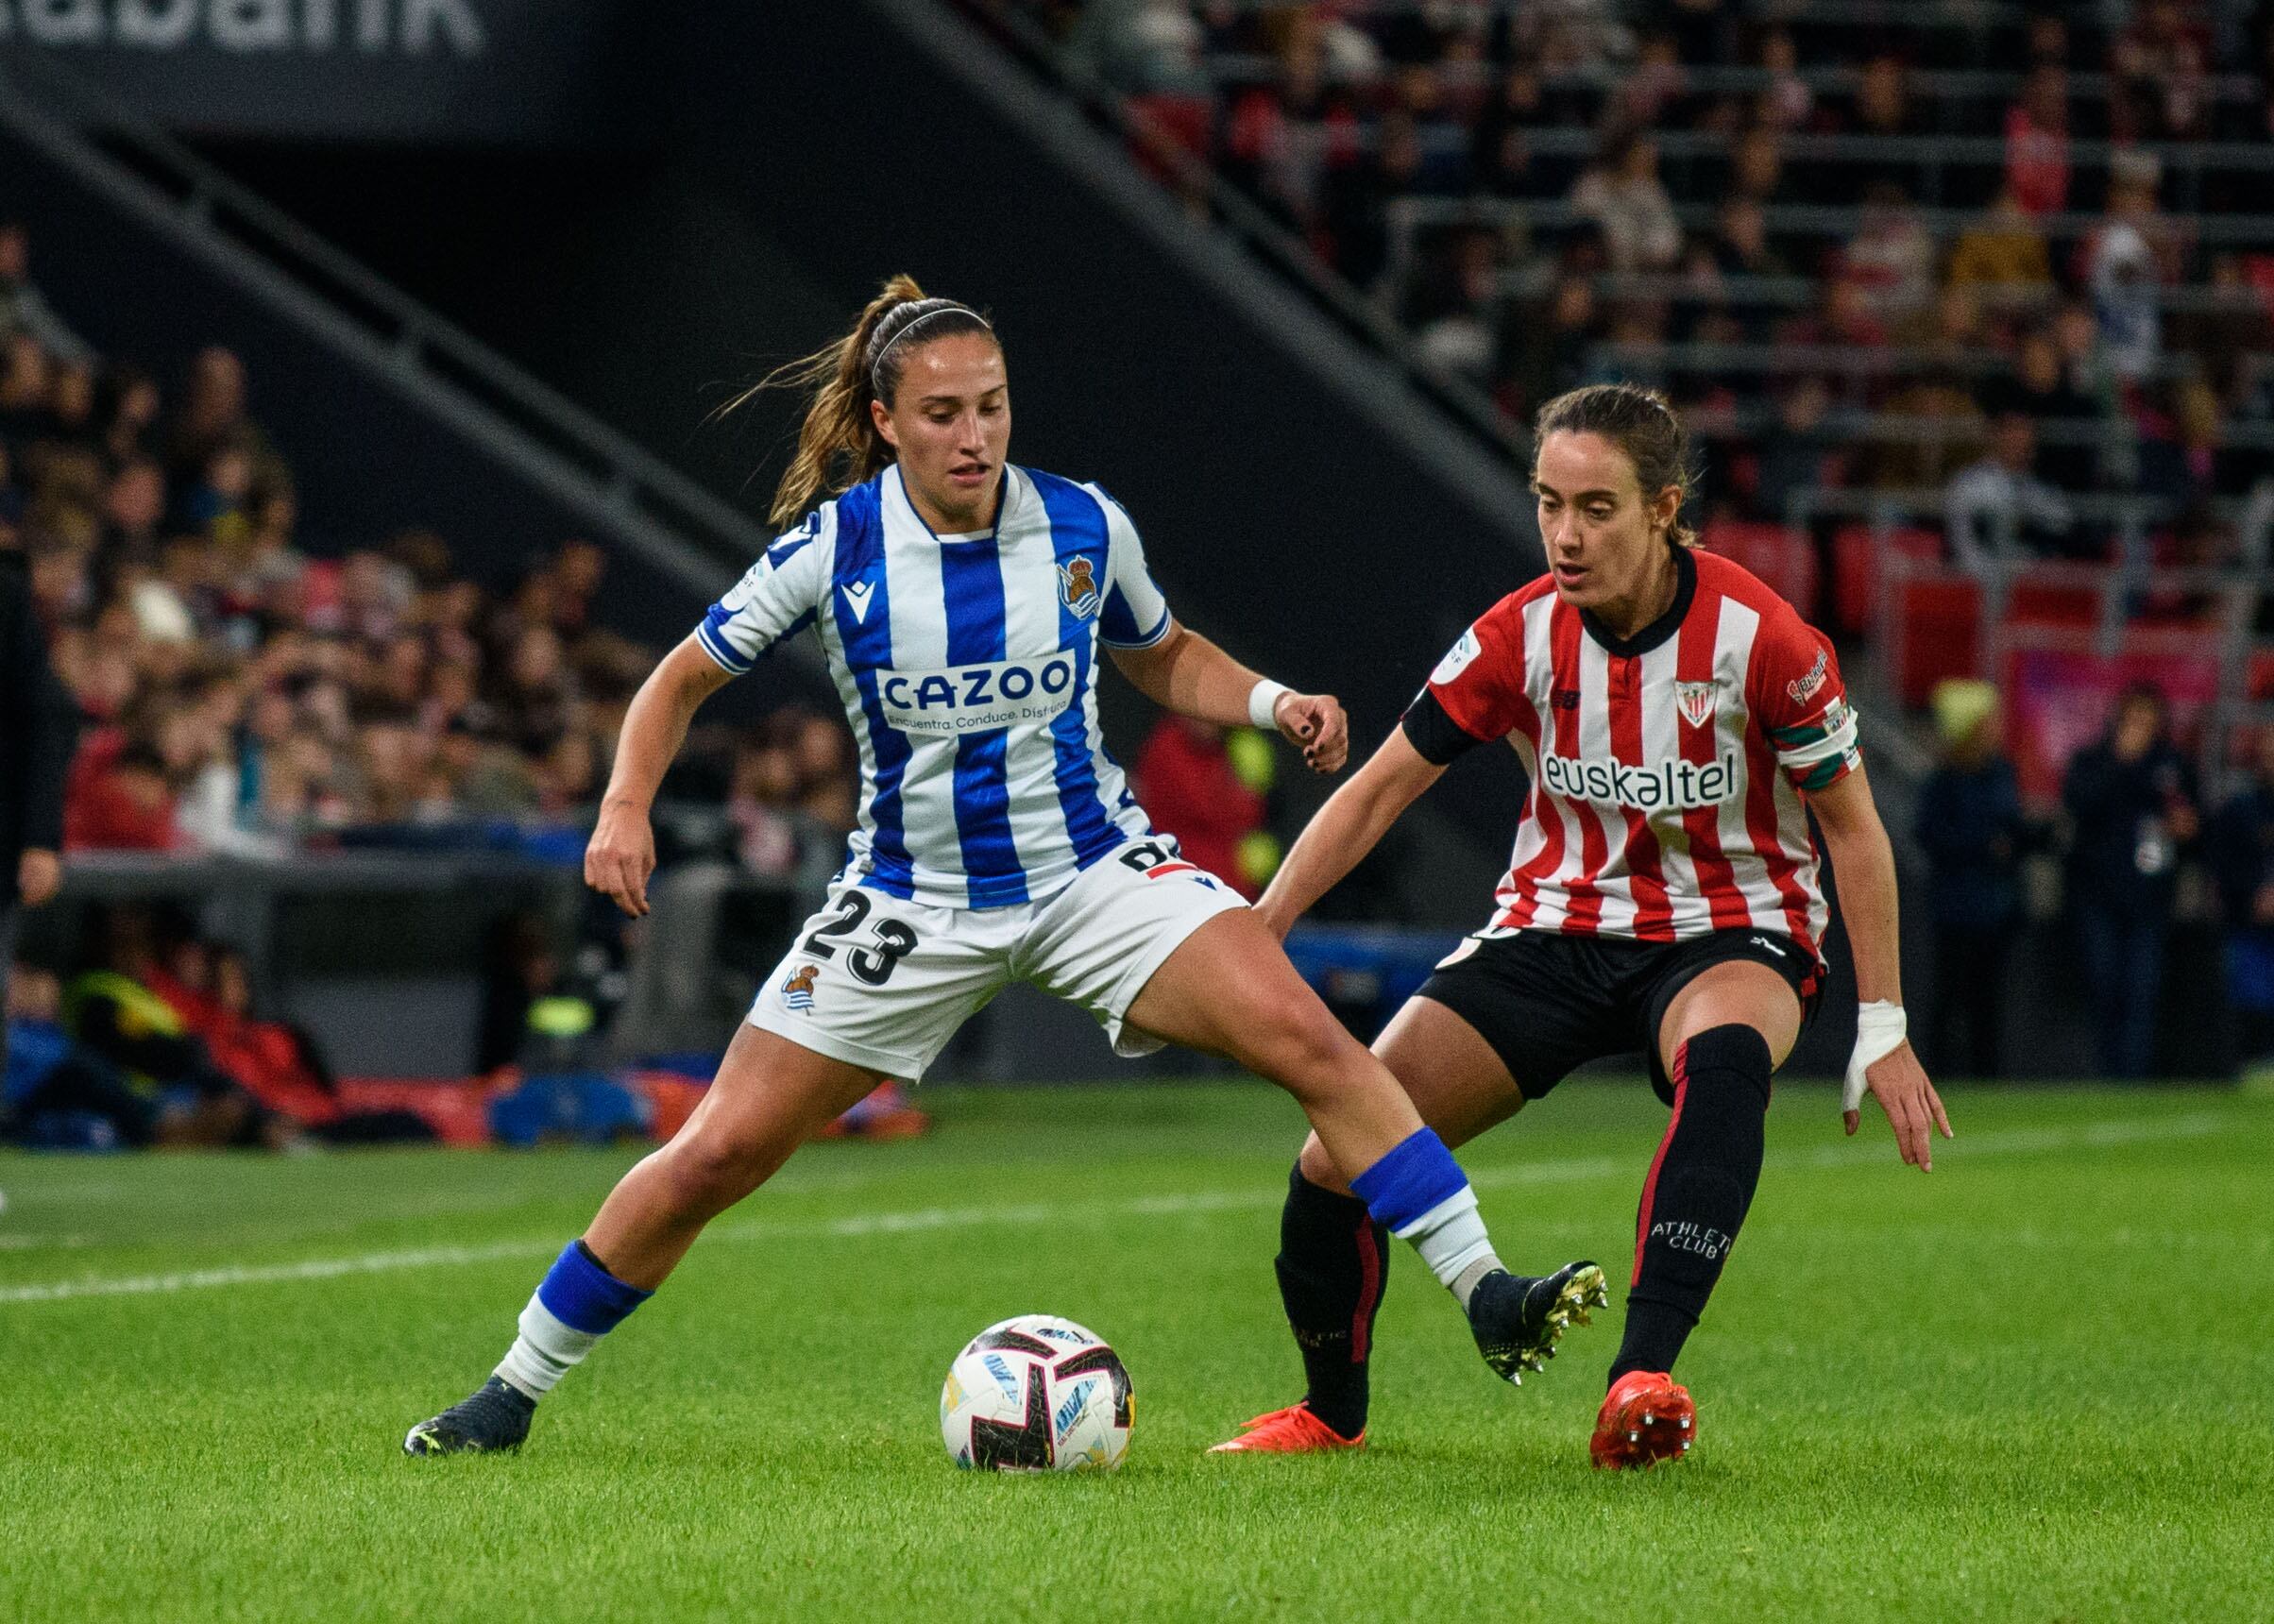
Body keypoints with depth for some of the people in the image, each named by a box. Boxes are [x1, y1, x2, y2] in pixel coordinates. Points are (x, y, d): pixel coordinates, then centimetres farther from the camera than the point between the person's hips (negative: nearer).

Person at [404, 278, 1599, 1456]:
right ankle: (513, 1392, 12)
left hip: (1092, 865, 1)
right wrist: (626, 806, -17)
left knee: (1308, 1040, -21)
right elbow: (685, 677, 0)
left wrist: (1275, 703, -5)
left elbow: (1163, 658, 14)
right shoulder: (835, 547, -11)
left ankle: (1485, 1296, -17)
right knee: (716, 1154, -4)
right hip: (914, 903, -1)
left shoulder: (1083, 526, -6)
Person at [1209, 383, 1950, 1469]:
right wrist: (1249, 935, -9)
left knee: (1724, 1058, -42)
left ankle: (1642, 1381, -47)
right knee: (1338, 1159, -12)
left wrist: (1882, 1031, -6)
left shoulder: (1759, 638, -18)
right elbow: (1381, 787, -1)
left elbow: (1851, 825, -6)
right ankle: (1332, 1413, 17)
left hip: (1730, 938, -3)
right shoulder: (1523, 636, -10)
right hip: (1555, 926, 3)